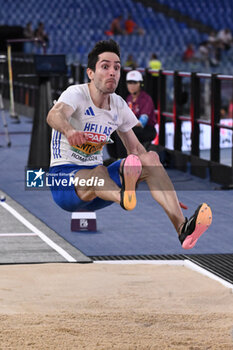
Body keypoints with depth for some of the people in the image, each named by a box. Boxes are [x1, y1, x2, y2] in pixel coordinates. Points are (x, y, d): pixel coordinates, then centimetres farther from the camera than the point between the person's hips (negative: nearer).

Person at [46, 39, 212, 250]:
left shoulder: (119, 106, 7)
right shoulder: (77, 94, -12)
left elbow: (136, 149, 17)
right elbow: (55, 115, -36)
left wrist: (165, 191, 13)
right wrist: (69, 130, -61)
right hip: (63, 179, -6)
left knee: (151, 157, -14)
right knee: (98, 172, -39)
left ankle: (182, 227, -33)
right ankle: (123, 197, -77)